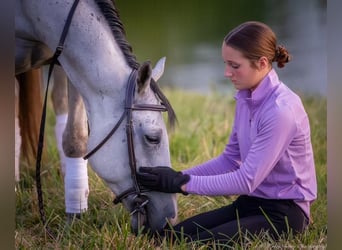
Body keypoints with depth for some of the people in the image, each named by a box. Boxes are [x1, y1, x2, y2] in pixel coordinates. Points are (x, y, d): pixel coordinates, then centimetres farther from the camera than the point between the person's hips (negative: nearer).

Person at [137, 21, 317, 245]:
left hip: (284, 211, -8)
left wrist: (184, 184, -21)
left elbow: (247, 180, -24)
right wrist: (178, 176, 0)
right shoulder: (245, 98, 4)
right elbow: (231, 159, 12)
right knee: (172, 235, -8)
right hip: (251, 201, 8)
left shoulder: (281, 110, -23)